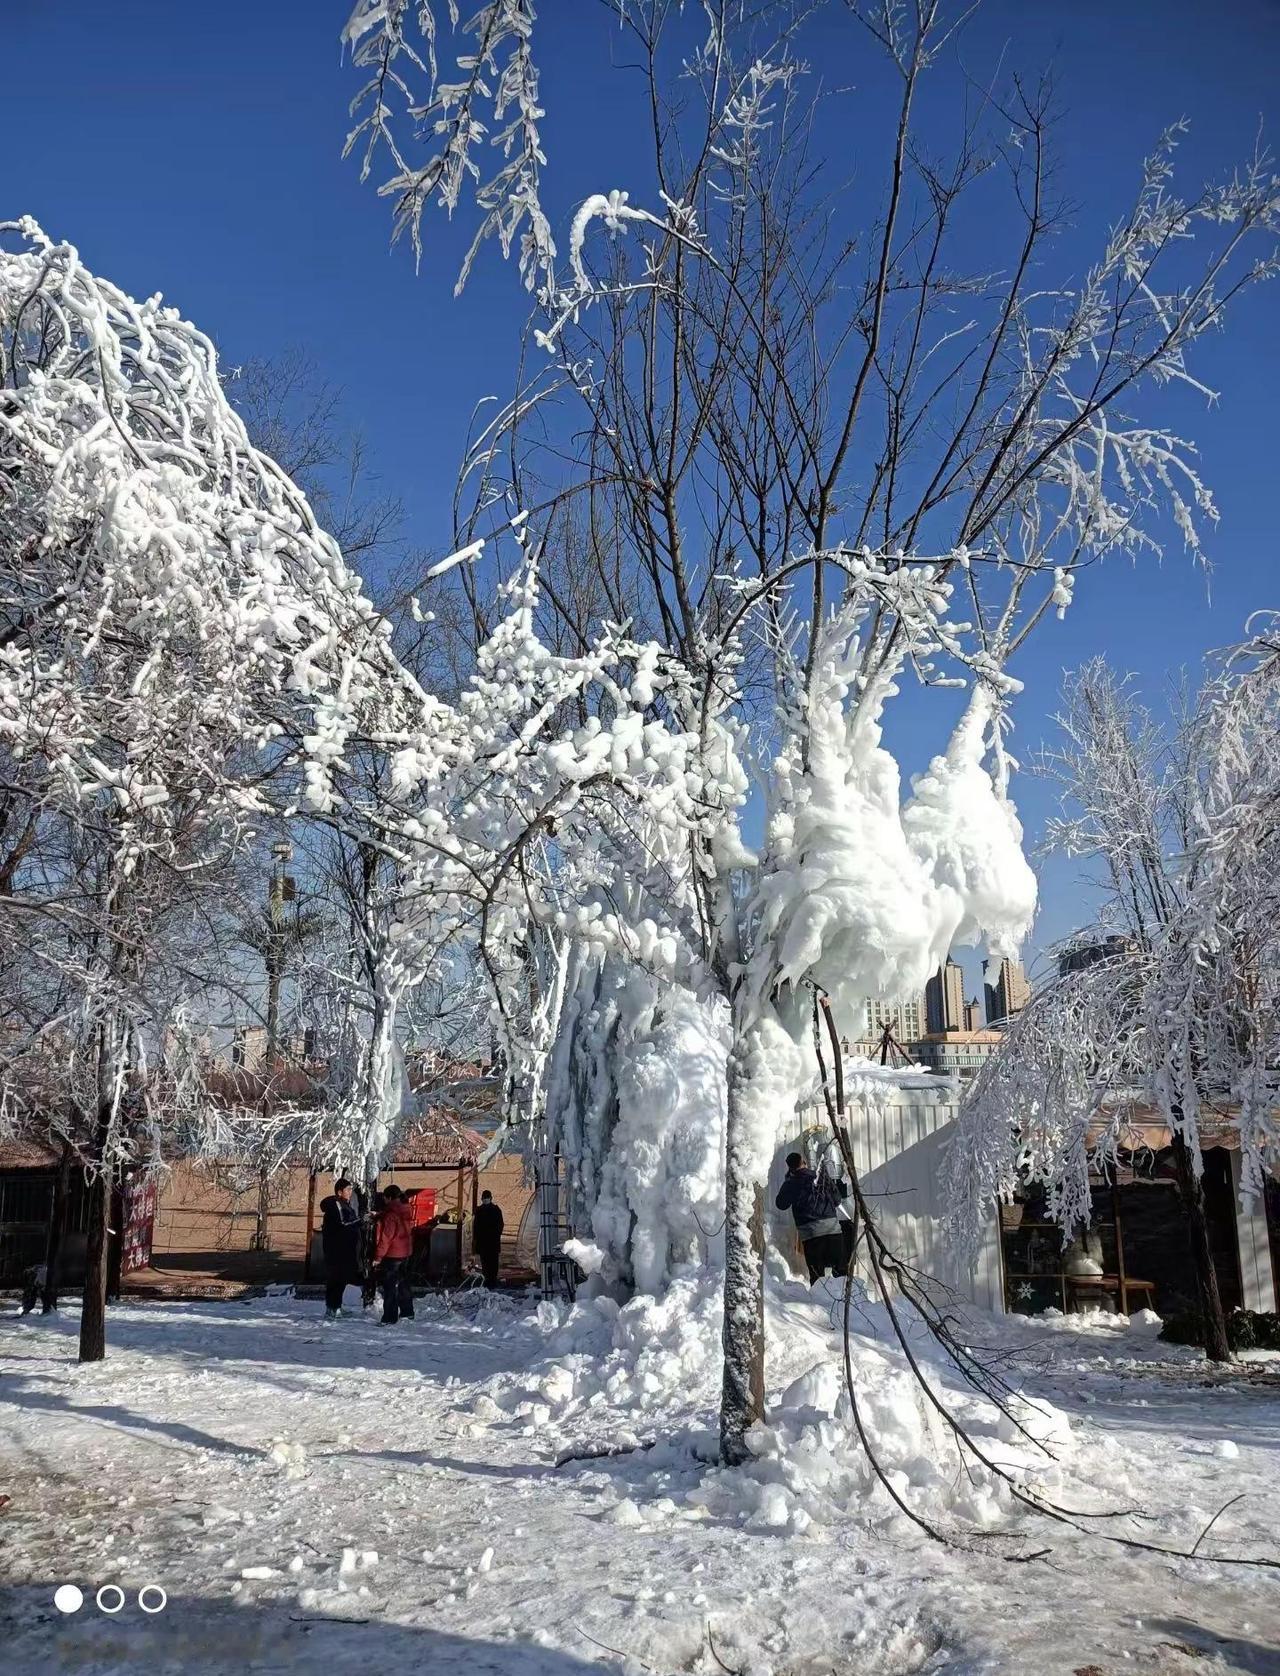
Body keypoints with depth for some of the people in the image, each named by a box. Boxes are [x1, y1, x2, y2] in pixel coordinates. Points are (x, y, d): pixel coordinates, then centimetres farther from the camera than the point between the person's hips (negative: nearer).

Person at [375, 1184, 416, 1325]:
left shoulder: (391, 1214, -19)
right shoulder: (406, 1211, 6)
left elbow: (386, 1237, -20)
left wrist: (378, 1256, -14)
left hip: (392, 1255, -8)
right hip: (406, 1252, 9)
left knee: (390, 1287, -2)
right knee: (403, 1283, 19)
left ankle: (389, 1318, 0)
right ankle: (408, 1313, 27)